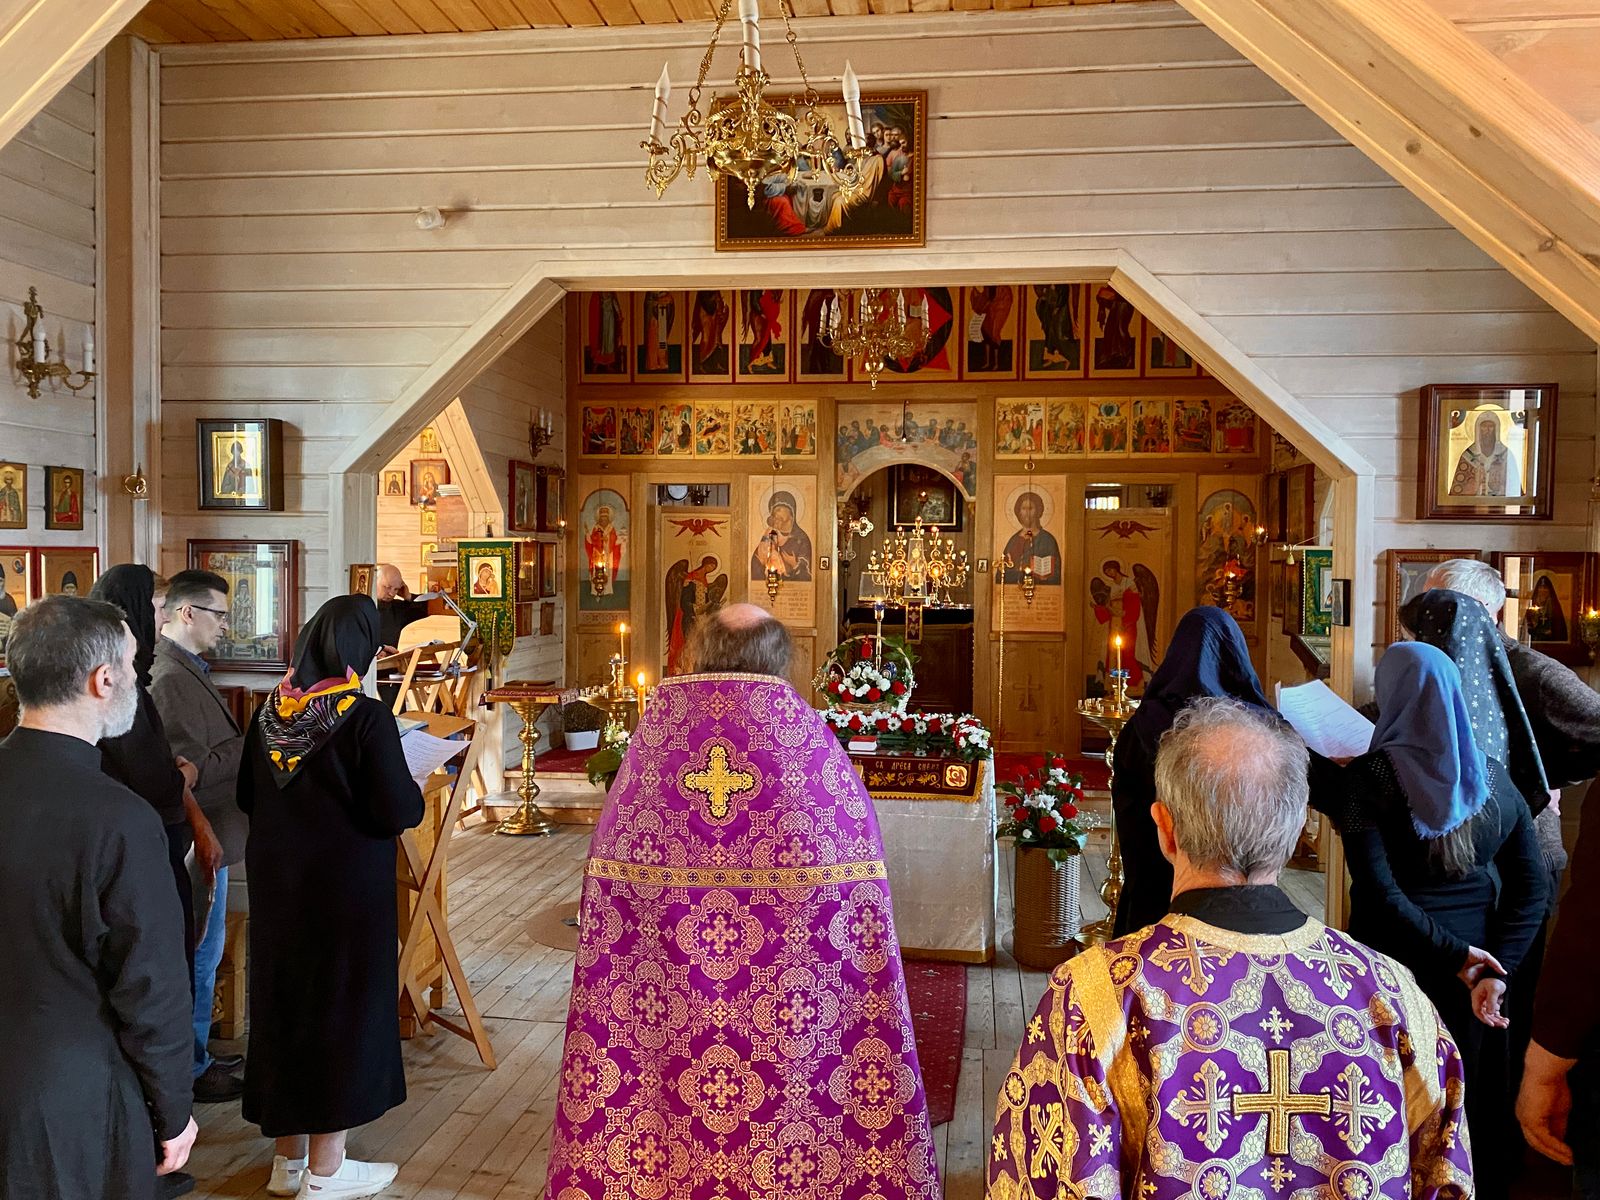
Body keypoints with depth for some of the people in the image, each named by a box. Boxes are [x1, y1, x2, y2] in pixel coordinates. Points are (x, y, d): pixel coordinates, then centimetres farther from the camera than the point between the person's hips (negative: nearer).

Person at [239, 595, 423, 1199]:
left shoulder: (270, 712, -1)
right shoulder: (366, 718, -19)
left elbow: (247, 797, 10)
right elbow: (400, 813, -20)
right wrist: (410, 789, 1)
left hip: (275, 886, 6)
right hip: (346, 889, -6)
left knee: (284, 1003, 16)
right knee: (343, 1011, 7)